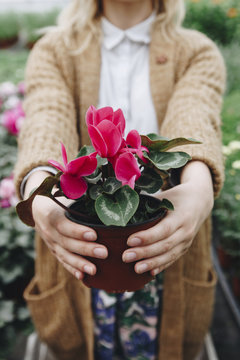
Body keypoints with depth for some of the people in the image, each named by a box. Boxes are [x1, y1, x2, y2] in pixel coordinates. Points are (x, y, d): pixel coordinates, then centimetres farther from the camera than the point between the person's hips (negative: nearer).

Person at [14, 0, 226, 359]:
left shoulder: (198, 53, 3)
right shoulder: (53, 51, 2)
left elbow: (195, 120, -19)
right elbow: (47, 122, -19)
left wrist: (199, 188, -42)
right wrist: (38, 188, -41)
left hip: (167, 263, 1)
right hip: (79, 258, 0)